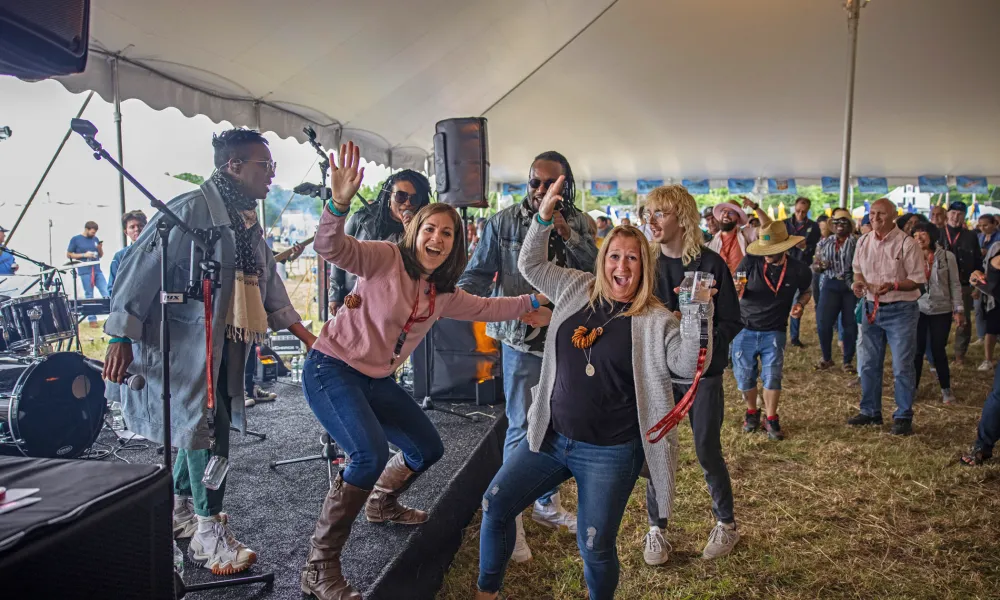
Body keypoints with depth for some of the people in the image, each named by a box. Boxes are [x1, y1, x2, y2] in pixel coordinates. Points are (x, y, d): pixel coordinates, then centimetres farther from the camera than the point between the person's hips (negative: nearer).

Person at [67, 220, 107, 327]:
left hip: (97, 271, 4)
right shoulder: (75, 239, 0)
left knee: (107, 294, -4)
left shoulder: (95, 239, 12)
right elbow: (68, 255, 1)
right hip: (85, 272, -4)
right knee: (89, 296, 2)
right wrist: (84, 255, -11)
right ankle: (92, 319, 9)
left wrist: (100, 249, -4)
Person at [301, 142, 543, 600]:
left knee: (428, 448, 18)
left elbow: (486, 308, 21)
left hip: (377, 380, 8)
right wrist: (339, 204, -47)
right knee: (372, 455, -29)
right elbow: (331, 248, -30)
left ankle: (381, 503, 48)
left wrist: (533, 301, 20)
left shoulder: (442, 293, 7)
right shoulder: (386, 258, -15)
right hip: (332, 368, -8)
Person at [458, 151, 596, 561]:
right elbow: (478, 274, -6)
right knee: (522, 427, -2)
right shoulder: (504, 222, -7)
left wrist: (568, 235, -19)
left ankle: (547, 503, 35)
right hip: (523, 340, -4)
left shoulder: (579, 223, 2)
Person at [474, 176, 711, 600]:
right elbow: (531, 265, 12)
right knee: (495, 504, 9)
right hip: (551, 436, 5)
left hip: (609, 453, -5)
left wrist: (698, 310, -32)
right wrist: (544, 216, -1)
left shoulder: (654, 320, -10)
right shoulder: (578, 290, 3)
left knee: (595, 546, 4)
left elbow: (690, 363, -20)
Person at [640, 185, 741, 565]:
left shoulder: (710, 264, -9)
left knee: (707, 452, 8)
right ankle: (656, 529, 24)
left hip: (703, 374, -2)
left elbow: (732, 322, -6)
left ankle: (726, 524, 31)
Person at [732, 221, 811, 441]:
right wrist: (737, 290, -26)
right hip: (744, 329, 1)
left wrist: (800, 304, -9)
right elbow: (733, 289, -2)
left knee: (772, 377, -4)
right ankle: (752, 412, 32)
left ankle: (771, 419, 17)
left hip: (774, 332, 0)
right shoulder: (750, 262, -13)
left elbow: (807, 291, 12)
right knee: (744, 376, 8)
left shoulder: (799, 270, -9)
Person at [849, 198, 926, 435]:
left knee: (902, 367, 1)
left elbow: (917, 280, -11)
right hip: (871, 309, 6)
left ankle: (904, 417, 14)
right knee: (868, 364, 13)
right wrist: (858, 282, -5)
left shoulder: (906, 243, -12)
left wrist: (893, 285, -28)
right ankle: (870, 411, 27)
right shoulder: (864, 241, 4)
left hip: (900, 310, -5)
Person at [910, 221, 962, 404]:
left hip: (941, 311, -1)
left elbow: (955, 284, 1)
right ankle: (912, 387, 17)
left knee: (938, 350, 4)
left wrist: (958, 309, -2)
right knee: (917, 350, 3)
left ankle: (946, 389, 20)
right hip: (917, 309, 1)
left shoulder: (947, 257, -3)